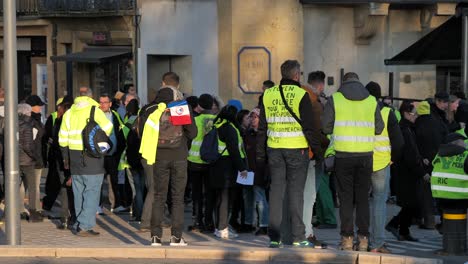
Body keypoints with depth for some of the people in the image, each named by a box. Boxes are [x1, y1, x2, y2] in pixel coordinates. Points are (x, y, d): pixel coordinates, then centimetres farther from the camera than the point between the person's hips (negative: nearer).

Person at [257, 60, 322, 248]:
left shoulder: (268, 95, 7)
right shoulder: (301, 95, -8)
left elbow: (262, 127, 11)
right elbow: (309, 127, -10)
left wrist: (260, 153, 16)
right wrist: (317, 151, -2)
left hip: (274, 149, 4)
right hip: (297, 149, -4)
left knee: (276, 190, 7)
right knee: (295, 191, 0)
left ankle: (274, 237, 6)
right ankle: (298, 237, 0)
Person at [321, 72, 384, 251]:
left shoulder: (335, 99, -1)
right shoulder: (372, 101, 5)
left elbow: (326, 127, -2)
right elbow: (379, 128, 6)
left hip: (343, 154, -2)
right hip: (365, 154, 2)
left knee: (346, 197, 5)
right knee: (363, 197, 9)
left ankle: (347, 238, 3)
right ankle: (363, 238, 6)